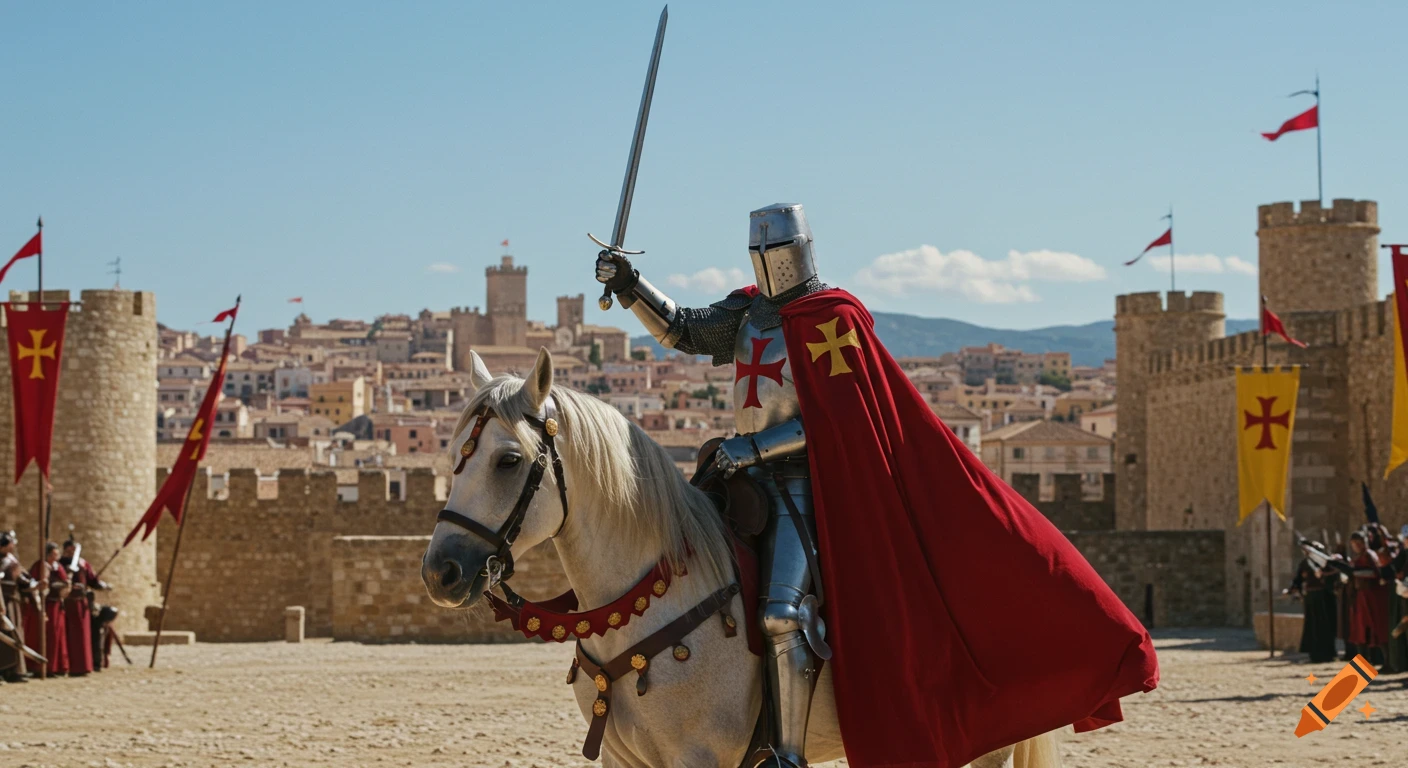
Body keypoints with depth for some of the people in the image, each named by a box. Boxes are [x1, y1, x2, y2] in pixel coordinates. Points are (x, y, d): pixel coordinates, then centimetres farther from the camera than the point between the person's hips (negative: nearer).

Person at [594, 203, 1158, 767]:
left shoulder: (835, 318, -8)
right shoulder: (748, 313, 14)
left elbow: (833, 418, -15)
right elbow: (682, 332, 12)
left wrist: (754, 447, -20)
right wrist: (629, 286, -2)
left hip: (801, 483, -8)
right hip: (749, 478, 8)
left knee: (782, 613, -25)